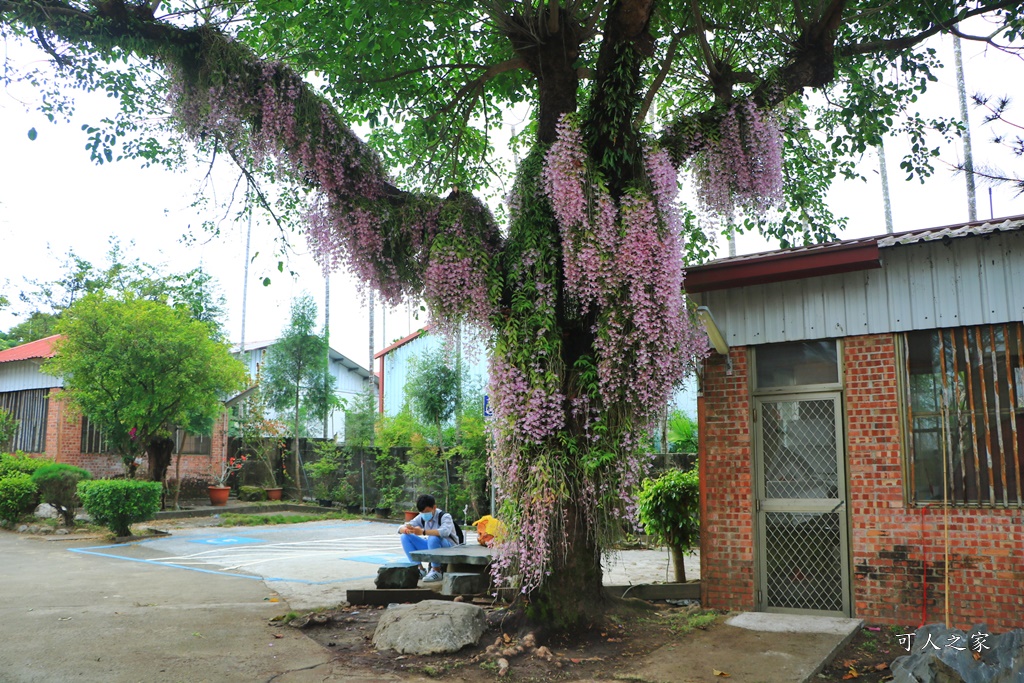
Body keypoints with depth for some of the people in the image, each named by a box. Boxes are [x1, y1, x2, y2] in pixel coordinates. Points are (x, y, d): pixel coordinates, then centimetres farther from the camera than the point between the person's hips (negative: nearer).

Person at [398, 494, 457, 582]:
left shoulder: (444, 516, -19)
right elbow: (401, 528, -4)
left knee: (433, 538, -39)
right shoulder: (421, 518, -1)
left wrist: (423, 532, -51)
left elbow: (445, 531, -42)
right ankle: (420, 569, -5)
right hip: (431, 546, 6)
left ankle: (436, 571, -20)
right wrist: (405, 529, -31)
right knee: (405, 537, -8)